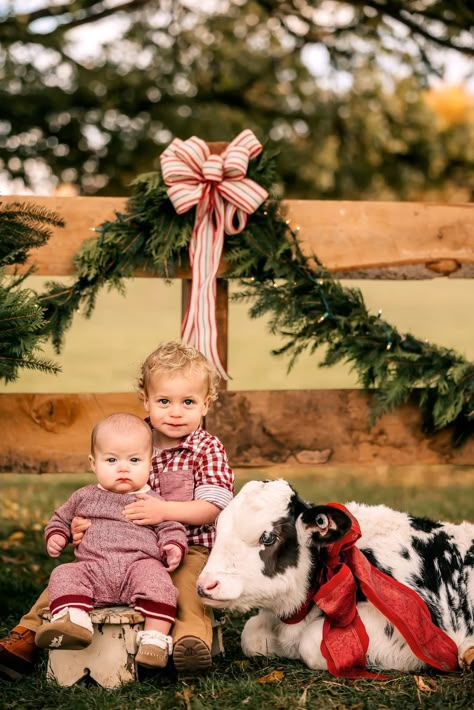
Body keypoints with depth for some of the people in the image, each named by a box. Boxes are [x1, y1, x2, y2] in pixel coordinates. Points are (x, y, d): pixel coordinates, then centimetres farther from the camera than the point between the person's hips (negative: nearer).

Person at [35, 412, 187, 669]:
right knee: (64, 575, -24)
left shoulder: (153, 502, 12)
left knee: (156, 578, -33)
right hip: (93, 568, 2)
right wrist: (56, 535, 10)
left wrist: (174, 547, -11)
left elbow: (171, 529, 12)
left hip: (139, 564, -2)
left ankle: (155, 638, -36)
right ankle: (72, 621, -44)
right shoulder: (84, 497, 20)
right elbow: (62, 518, 32)